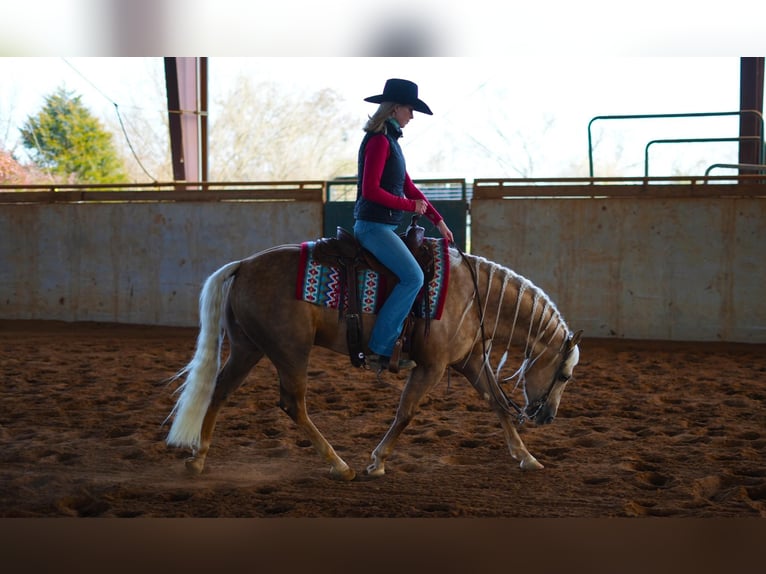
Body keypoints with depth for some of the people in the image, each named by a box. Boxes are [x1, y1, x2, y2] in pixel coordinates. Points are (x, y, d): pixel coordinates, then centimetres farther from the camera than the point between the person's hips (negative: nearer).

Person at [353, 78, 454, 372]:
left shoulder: (390, 141, 17)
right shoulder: (379, 140, -13)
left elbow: (409, 187, 20)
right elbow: (370, 190, -21)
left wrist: (438, 220, 14)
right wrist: (410, 205, -11)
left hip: (386, 226, 10)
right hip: (373, 224, -10)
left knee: (414, 275, 8)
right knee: (413, 277, -18)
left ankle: (387, 346, 5)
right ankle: (380, 349, -15)